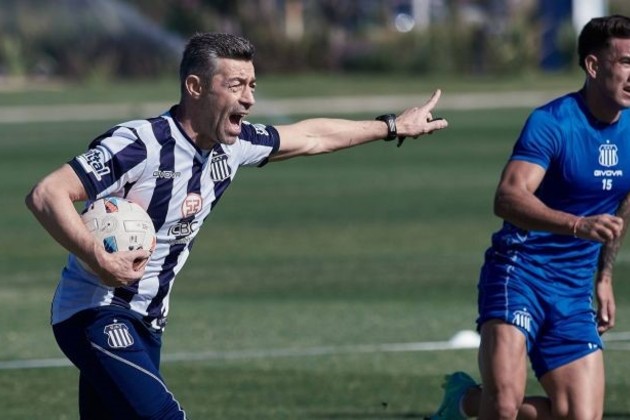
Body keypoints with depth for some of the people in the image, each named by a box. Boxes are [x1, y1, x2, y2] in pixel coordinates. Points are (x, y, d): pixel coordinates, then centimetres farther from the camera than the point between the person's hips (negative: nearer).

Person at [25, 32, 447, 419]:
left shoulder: (230, 146, 4)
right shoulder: (140, 144, -22)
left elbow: (309, 137, 22)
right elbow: (46, 195, -27)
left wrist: (393, 126, 29)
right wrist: (98, 259, -37)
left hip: (145, 323, 8)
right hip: (96, 317, -8)